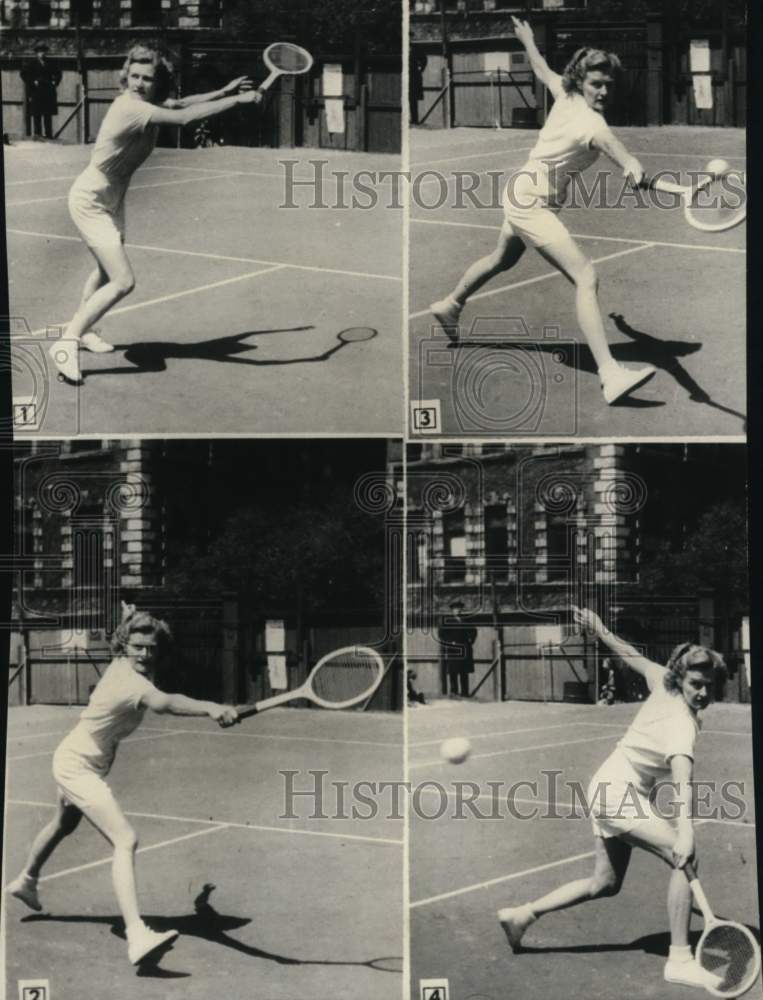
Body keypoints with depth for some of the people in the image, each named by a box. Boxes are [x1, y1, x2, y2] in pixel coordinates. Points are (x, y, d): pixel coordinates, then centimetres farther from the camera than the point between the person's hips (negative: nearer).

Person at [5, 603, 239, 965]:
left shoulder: (121, 665, -7)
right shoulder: (131, 681, -35)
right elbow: (163, 703, -59)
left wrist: (130, 620, 25)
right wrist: (210, 708, -75)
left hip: (75, 759, 11)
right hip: (78, 768, -11)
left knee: (64, 824, 37)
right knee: (125, 841, -26)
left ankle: (26, 881, 65)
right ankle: (136, 936, -38)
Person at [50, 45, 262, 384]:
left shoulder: (145, 104, -3)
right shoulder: (131, 108, -31)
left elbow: (181, 104, 19)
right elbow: (185, 117, -40)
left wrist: (224, 90, 13)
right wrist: (237, 100, -35)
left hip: (111, 200, 10)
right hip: (90, 201, -10)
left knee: (107, 272, 28)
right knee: (123, 282, -19)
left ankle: (80, 329, 49)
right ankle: (66, 344, -12)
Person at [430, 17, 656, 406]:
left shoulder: (566, 96, -2)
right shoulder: (589, 121, -28)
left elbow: (543, 71, 19)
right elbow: (605, 140, -52)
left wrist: (528, 41, 41)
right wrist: (630, 164, -74)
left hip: (522, 191, 11)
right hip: (533, 203, -11)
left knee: (502, 260, 36)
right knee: (586, 277, -23)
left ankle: (449, 306, 61)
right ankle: (610, 374, -33)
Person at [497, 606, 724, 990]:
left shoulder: (664, 683, -5)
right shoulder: (681, 724, -29)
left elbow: (634, 657, 12)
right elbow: (682, 776, -45)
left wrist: (600, 630, 29)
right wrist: (684, 831, -58)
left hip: (608, 787, 10)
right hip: (620, 793, -10)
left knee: (605, 882, 19)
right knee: (683, 859, -21)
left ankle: (522, 914, 24)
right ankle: (680, 959, -21)